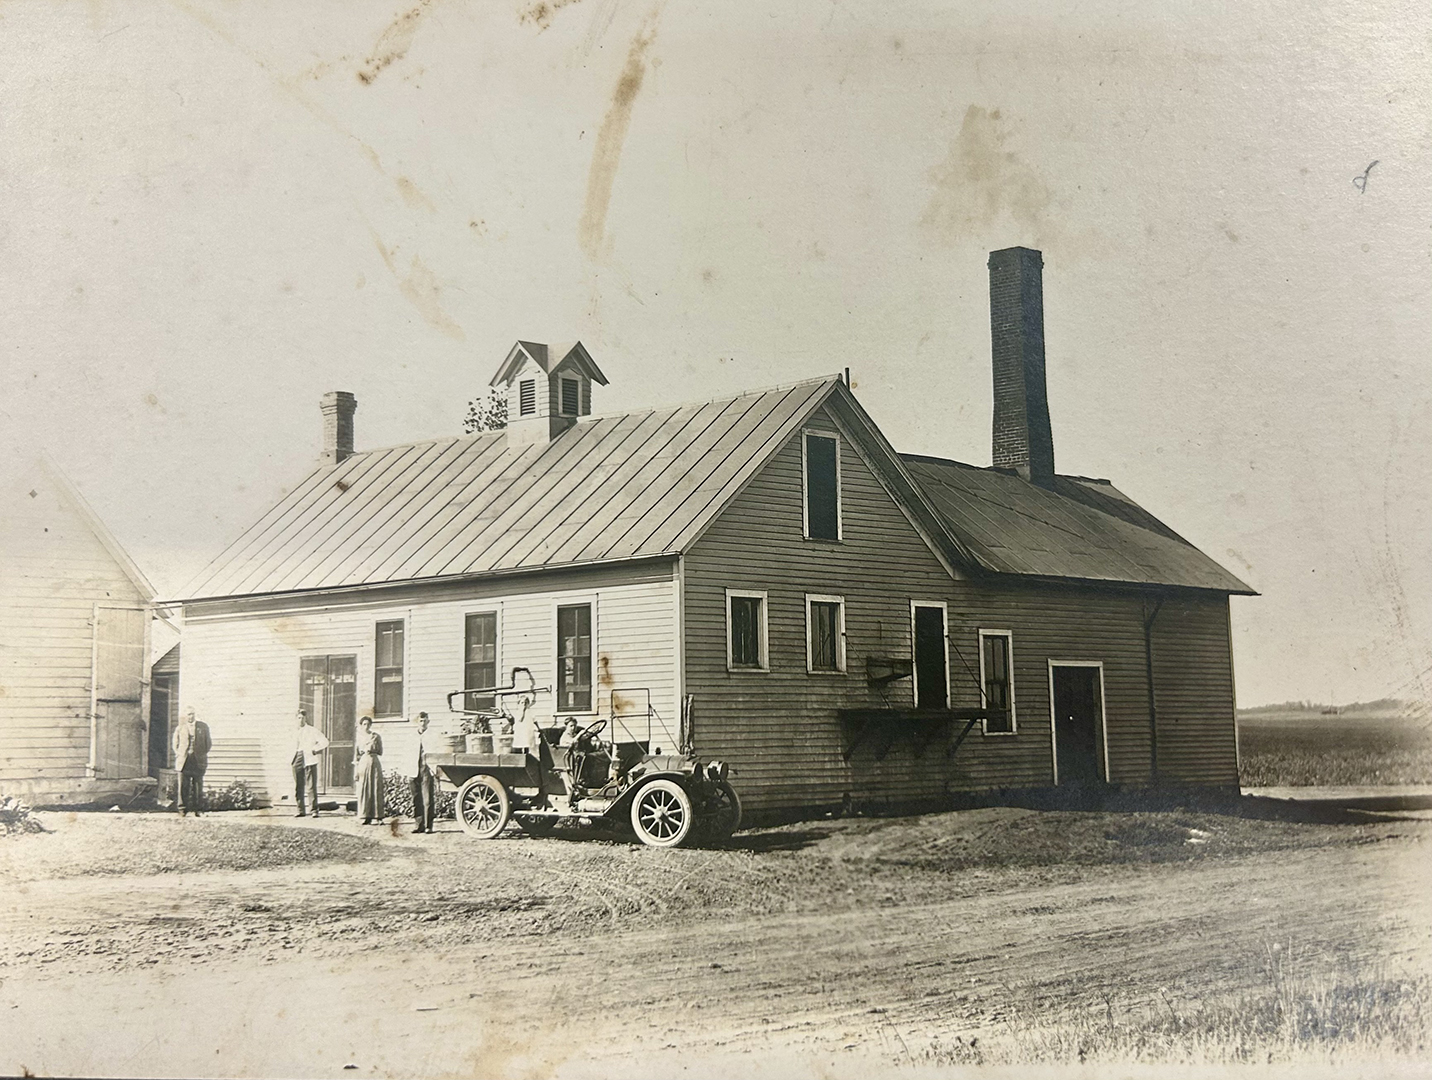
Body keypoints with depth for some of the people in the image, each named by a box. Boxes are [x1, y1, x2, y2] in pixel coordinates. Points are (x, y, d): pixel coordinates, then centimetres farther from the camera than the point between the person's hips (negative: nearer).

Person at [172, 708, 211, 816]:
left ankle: (197, 809, 8)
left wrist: (203, 755, 7)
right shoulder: (179, 728, 10)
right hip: (184, 760, 0)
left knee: (198, 785, 1)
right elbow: (175, 744, 16)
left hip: (198, 761, 0)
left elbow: (208, 743, 14)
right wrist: (179, 754, 3)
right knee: (183, 785, -6)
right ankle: (182, 809, -1)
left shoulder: (203, 727, 10)